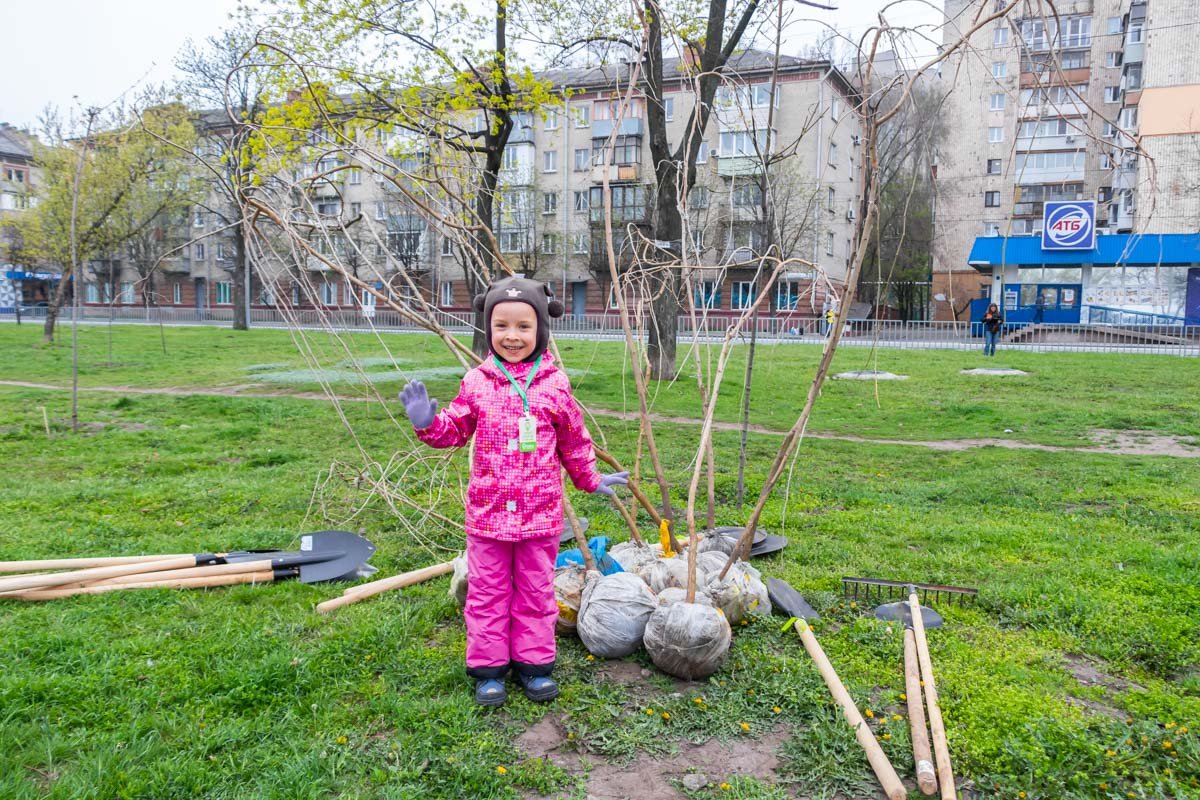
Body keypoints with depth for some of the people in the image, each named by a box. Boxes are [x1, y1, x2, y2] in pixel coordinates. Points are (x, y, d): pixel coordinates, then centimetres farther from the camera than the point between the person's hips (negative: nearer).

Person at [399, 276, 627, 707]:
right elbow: (456, 430, 9)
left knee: (536, 590, 12)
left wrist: (591, 479, 16)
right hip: (488, 511, 0)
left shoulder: (554, 384, -3)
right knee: (488, 590, 10)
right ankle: (488, 667, 24)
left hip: (540, 513, 0)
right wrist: (428, 424, -10)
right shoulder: (477, 382, -2)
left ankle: (533, 663, 28)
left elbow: (574, 441, 9)